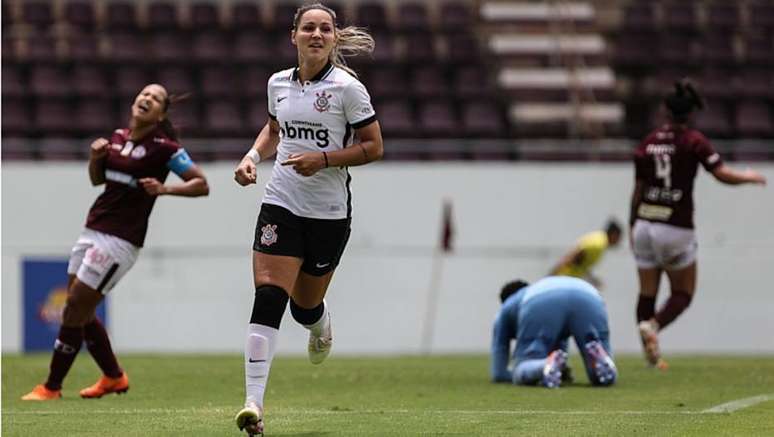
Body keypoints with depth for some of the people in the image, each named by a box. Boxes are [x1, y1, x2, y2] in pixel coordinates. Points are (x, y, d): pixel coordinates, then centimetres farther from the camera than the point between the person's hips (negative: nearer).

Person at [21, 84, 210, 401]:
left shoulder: (164, 148, -9)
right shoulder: (118, 137, 11)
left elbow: (201, 185, -8)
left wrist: (164, 188, -21)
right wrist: (94, 156, 3)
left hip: (120, 240, -8)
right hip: (93, 229, 8)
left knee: (75, 310, -8)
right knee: (80, 311, 10)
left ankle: (51, 387, 2)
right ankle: (114, 377, 27)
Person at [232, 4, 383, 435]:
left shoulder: (347, 88, -8)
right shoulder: (278, 83, 5)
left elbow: (374, 147, -6)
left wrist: (323, 159, -18)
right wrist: (253, 156, 5)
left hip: (329, 212, -2)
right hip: (281, 204, 2)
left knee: (305, 306, 9)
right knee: (268, 297, -14)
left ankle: (322, 322, 51)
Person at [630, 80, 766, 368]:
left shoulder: (649, 142, 6)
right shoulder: (693, 141, -7)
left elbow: (638, 190, 11)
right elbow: (723, 174, -13)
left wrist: (632, 226, 19)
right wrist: (749, 177, 6)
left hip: (644, 223, 4)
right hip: (676, 228, -4)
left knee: (647, 293, 9)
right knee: (683, 293, 7)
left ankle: (651, 354, 4)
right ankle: (653, 325, -20)